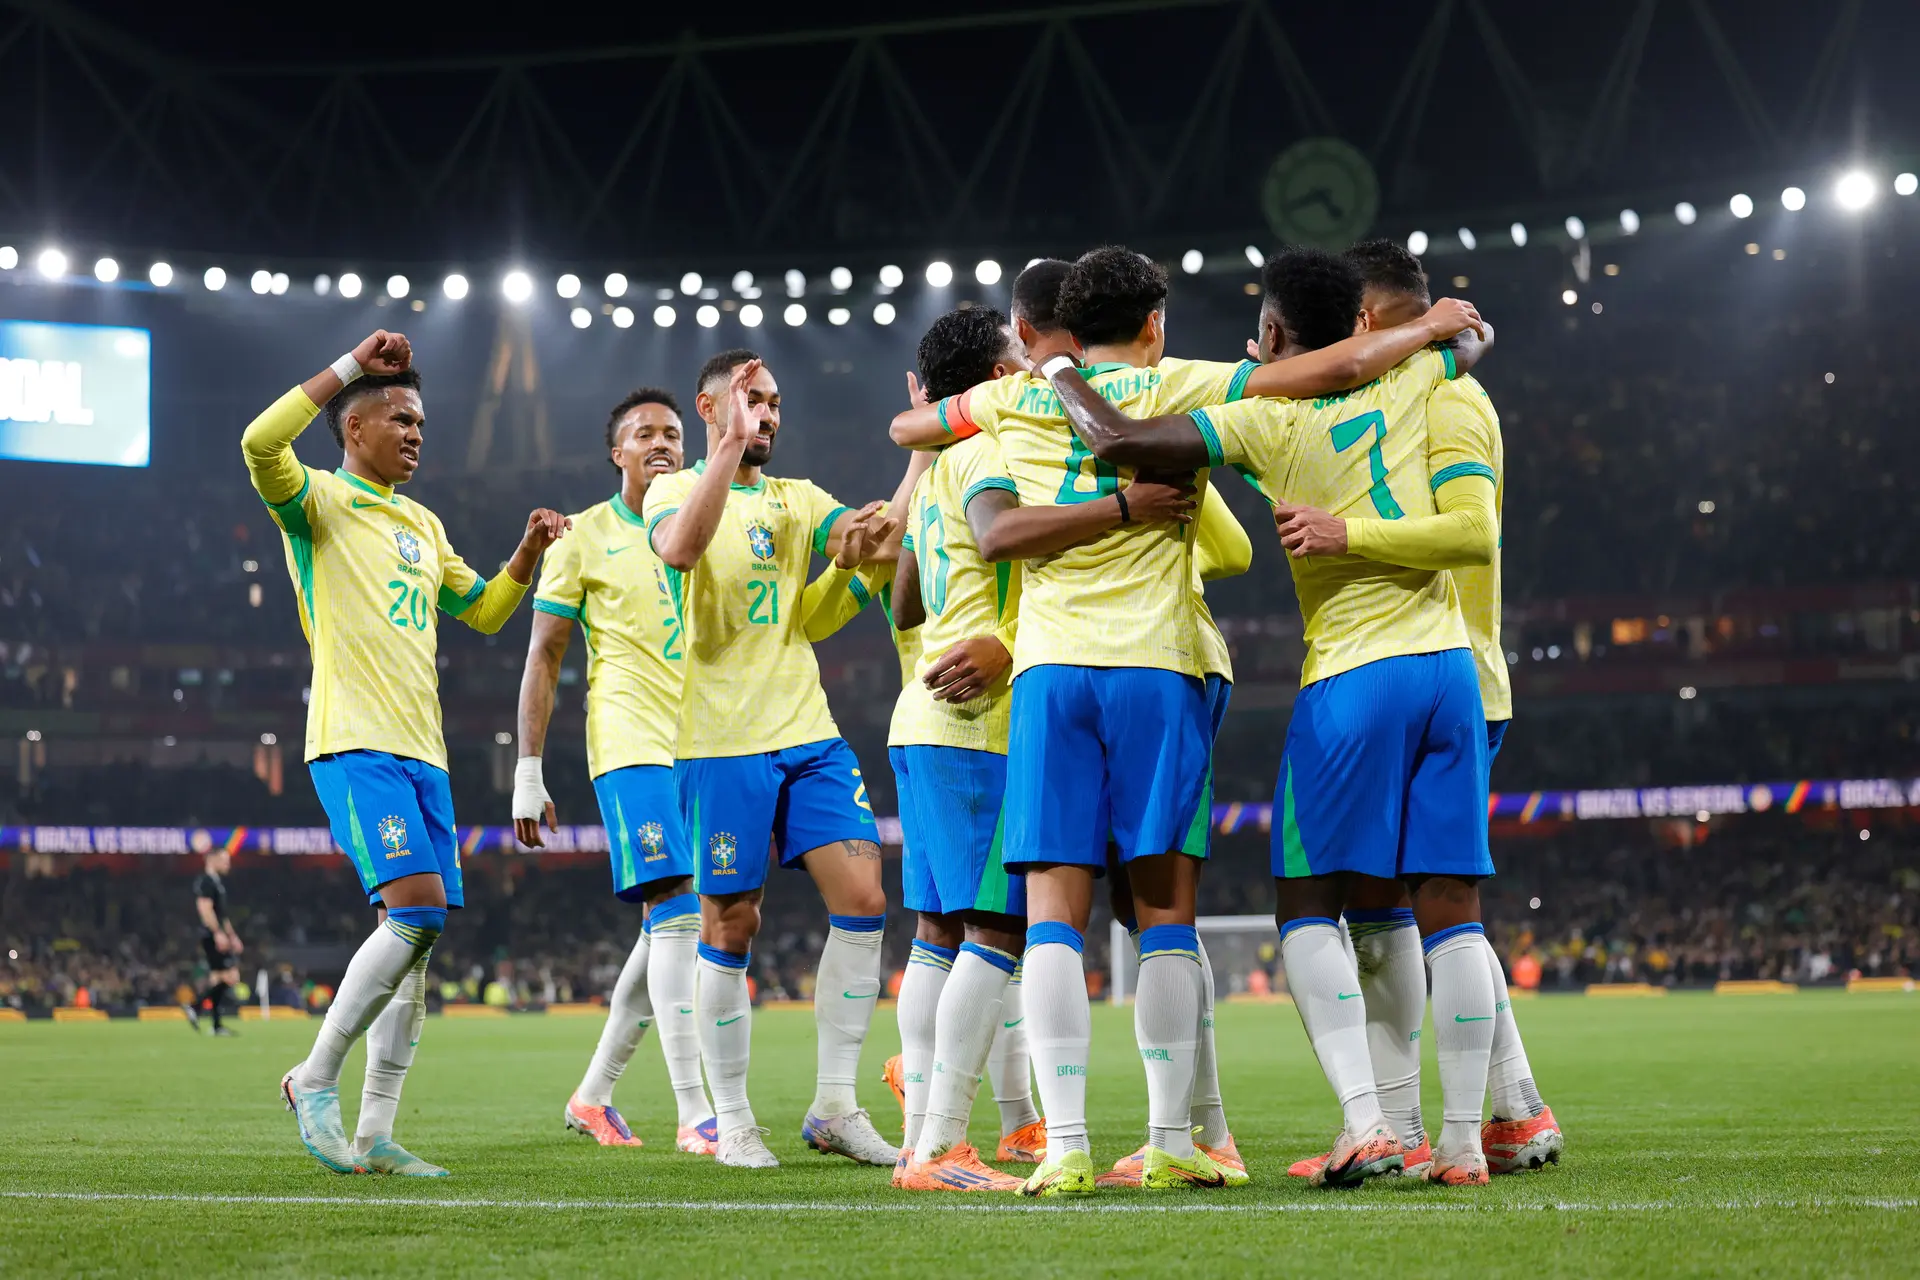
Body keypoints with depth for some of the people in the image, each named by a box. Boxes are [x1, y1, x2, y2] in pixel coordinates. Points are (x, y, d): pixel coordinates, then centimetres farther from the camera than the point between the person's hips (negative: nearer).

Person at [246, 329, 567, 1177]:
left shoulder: (421, 526, 22)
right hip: (355, 747, -8)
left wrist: (529, 552, 16)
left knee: (417, 941, 3)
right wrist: (350, 366, -17)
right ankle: (314, 1082, -7)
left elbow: (483, 611, 33)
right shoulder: (318, 502, 0)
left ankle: (374, 1134, 7)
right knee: (415, 910, -21)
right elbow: (261, 443, -22)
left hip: (423, 754, 8)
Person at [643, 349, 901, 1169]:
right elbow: (680, 547, -22)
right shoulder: (672, 491, 2)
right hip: (721, 740, -5)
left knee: (862, 899, -7)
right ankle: (732, 1122, 11)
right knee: (730, 928, -1)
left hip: (809, 733, 5)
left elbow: (884, 541, 1)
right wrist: (732, 444, -24)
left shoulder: (798, 500, 16)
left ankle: (835, 1107, 2)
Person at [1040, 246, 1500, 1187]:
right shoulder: (1408, 381, 9)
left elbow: (1117, 441, -13)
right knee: (1450, 907, 4)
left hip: (1352, 682, -4)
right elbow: (1471, 338, 32)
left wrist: (1056, 370, 5)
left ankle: (1364, 1118, -12)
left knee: (1307, 905, 4)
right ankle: (1462, 1138, 1)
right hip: (1447, 664, 4)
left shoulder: (1266, 418, -5)